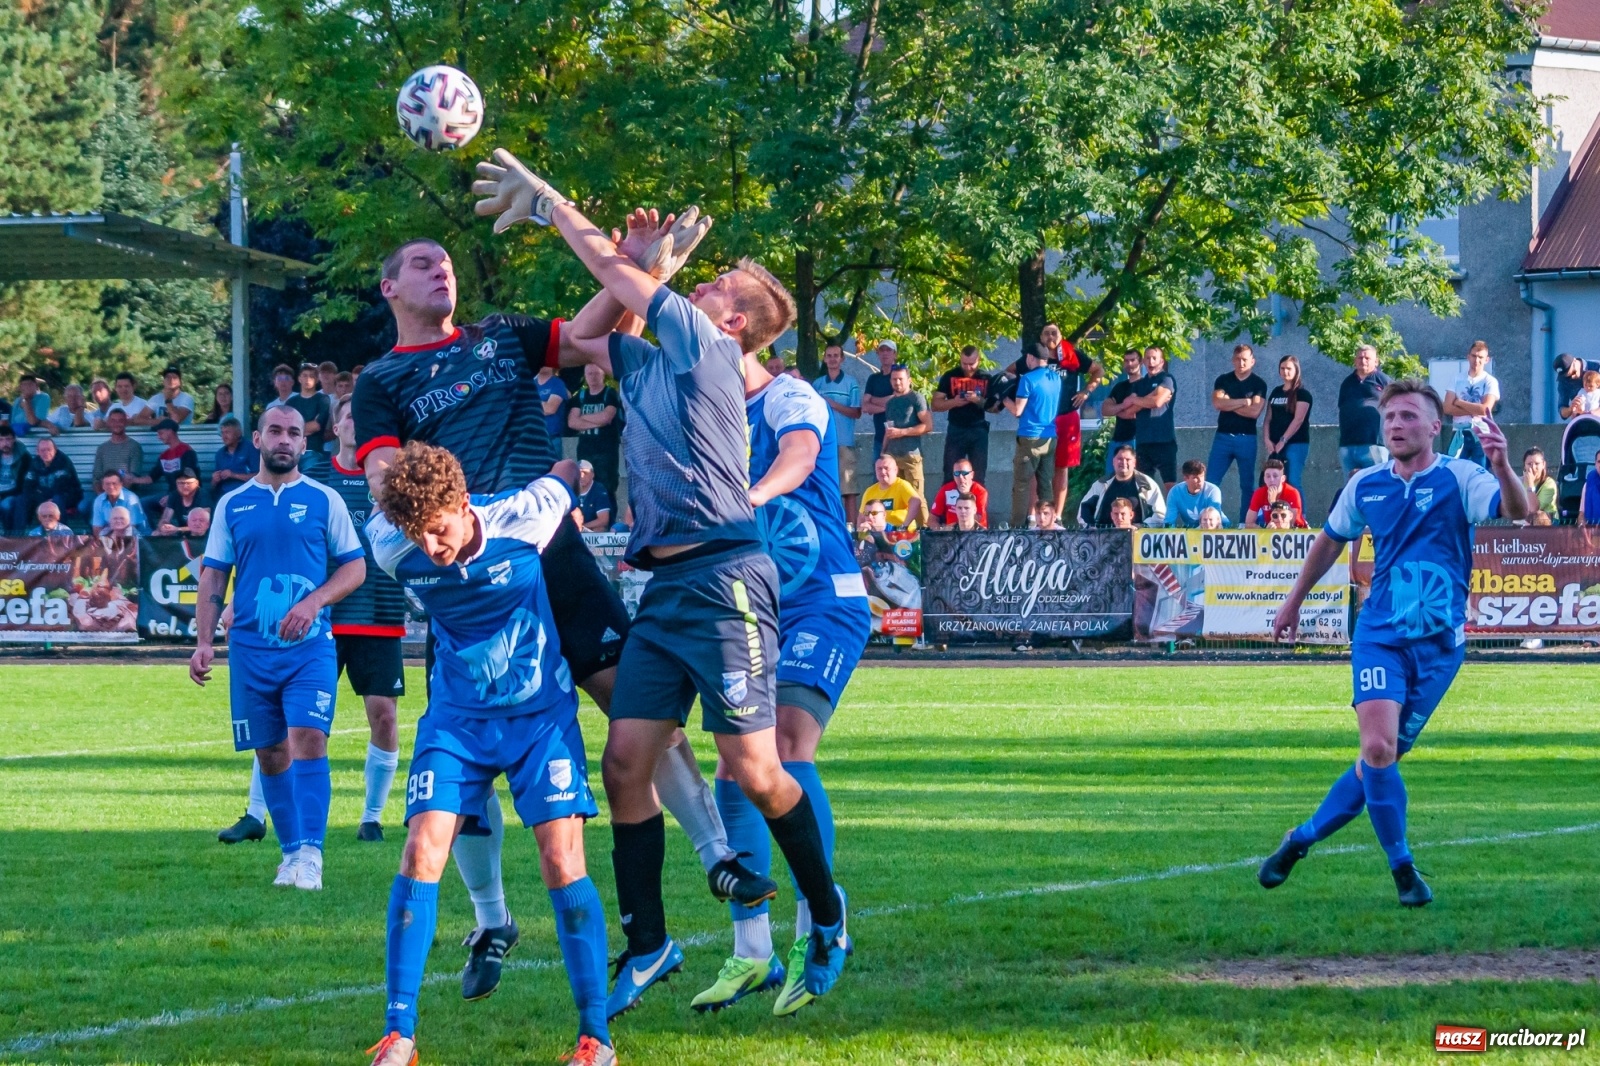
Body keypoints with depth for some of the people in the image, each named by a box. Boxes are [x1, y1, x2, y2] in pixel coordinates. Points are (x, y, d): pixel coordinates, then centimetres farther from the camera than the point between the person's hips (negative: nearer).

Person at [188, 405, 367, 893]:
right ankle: (291, 852, 17)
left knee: (308, 739, -17)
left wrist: (313, 602, -13)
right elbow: (213, 578, 11)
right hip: (251, 648, 3)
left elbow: (355, 567, 4)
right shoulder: (233, 505, 10)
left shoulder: (324, 500, 5)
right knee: (270, 754, 6)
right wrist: (203, 642, 1)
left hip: (310, 646, -3)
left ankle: (310, 853, -17)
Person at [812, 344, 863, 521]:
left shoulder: (851, 383, 4)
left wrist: (831, 404, -11)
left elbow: (856, 413, -2)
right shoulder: (817, 384, 15)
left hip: (844, 443, -3)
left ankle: (851, 525, -10)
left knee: (848, 488, -8)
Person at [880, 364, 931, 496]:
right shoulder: (890, 402, 18)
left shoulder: (916, 398, 0)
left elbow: (928, 426, -8)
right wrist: (883, 453, 13)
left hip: (911, 455, -5)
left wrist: (901, 432, -10)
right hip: (891, 455, 6)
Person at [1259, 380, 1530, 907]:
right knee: (1378, 747, -19)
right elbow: (1331, 541, 23)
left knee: (1382, 757, 5)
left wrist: (1502, 468, -42)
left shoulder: (1459, 479, -5)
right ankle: (1402, 868, -6)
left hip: (1439, 642, -1)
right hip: (1380, 635, 1)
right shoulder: (1365, 485, 5)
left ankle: (1304, 837, 25)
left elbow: (1516, 511, -23)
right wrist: (1294, 601, 29)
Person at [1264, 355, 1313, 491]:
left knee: (1292, 483, -13)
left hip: (1296, 444, -6)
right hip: (1275, 445, 6)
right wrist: (1268, 440, -2)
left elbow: (1298, 420, -12)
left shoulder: (1302, 393, -3)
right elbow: (1269, 418, 13)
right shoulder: (1276, 392, 16)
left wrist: (1283, 441, -15)